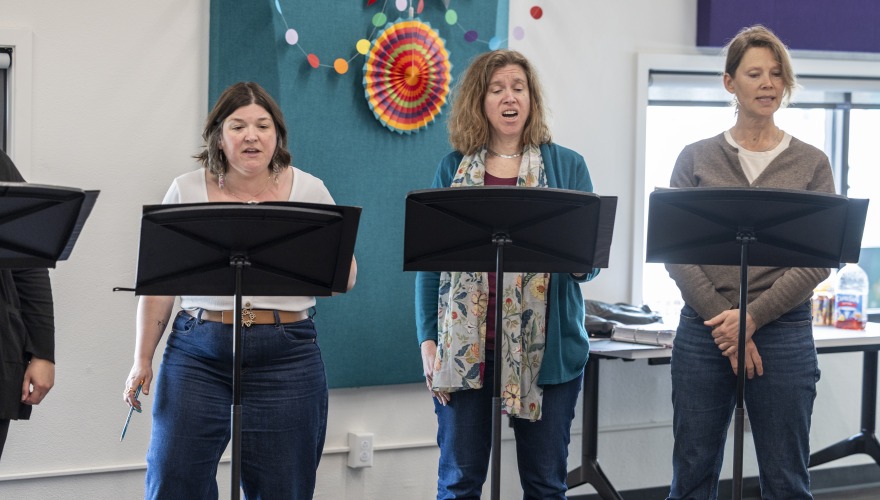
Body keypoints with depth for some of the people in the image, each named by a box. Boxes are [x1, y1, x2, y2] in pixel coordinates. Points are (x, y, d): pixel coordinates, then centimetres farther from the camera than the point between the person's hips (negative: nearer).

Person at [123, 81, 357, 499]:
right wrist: (143, 359, 5)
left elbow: (346, 278, 5)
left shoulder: (310, 190, 5)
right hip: (197, 354, 0)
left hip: (286, 356, 0)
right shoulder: (187, 191, 5)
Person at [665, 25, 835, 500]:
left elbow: (819, 259, -3)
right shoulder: (696, 159, 6)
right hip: (703, 332, 1)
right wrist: (723, 323, -11)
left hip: (784, 332, 0)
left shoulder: (811, 163, 5)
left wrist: (752, 317, -12)